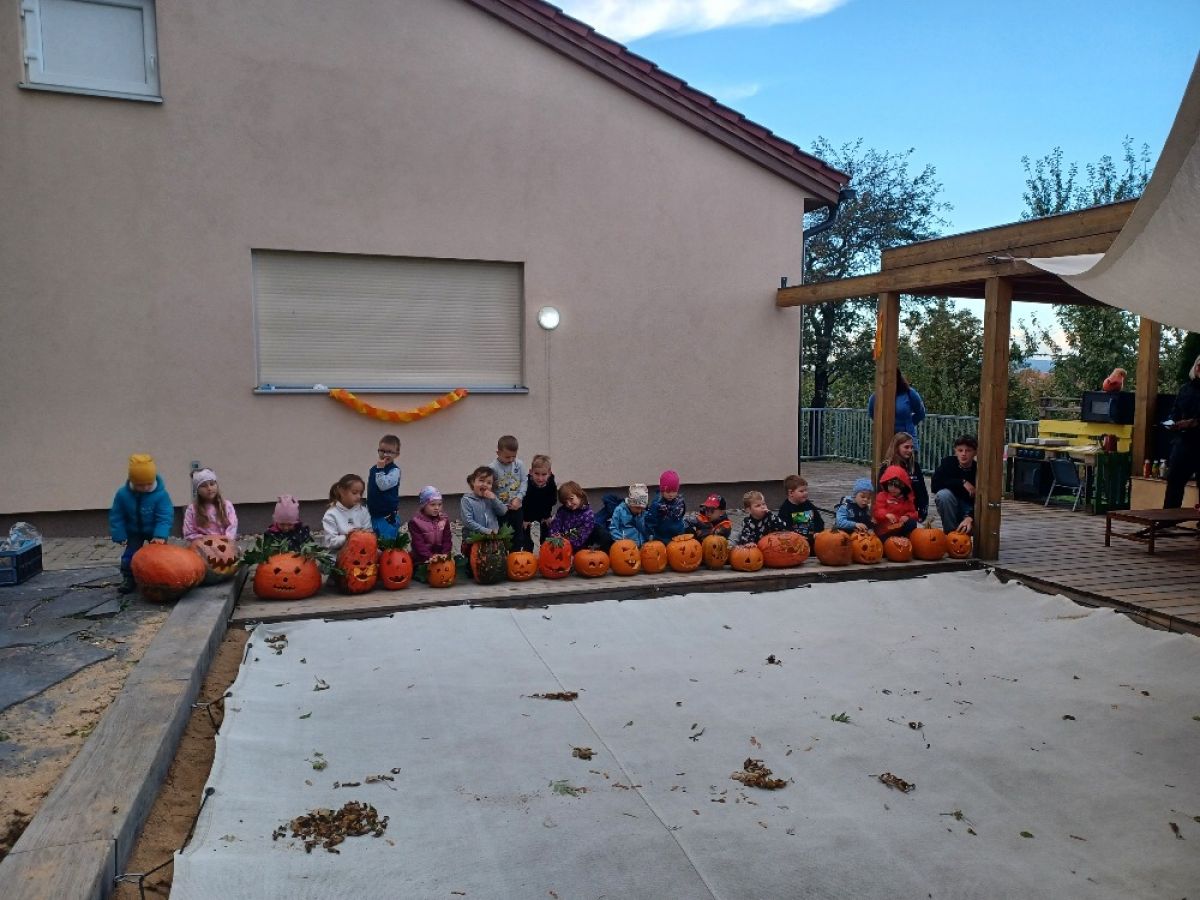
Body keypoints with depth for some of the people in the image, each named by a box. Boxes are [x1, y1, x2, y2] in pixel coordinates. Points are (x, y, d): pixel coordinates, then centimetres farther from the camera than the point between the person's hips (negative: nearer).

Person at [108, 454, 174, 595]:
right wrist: (120, 535, -11)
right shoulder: (122, 494, -19)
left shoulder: (161, 494, -27)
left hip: (155, 531, -2)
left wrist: (160, 535, -37)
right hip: (134, 531, 2)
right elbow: (116, 516, -9)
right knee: (130, 554, 2)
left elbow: (165, 517, -27)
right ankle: (128, 579, 16)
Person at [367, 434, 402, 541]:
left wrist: (380, 469, -20)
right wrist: (367, 509, 20)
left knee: (387, 541, -3)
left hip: (387, 516, -7)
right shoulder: (373, 469, 9)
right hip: (373, 514, 7)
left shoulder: (395, 470, -11)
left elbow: (383, 486, -24)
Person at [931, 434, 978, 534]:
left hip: (970, 509, 0)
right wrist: (962, 482, -28)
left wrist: (970, 517, -41)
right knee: (944, 494, -32)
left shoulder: (978, 469, -15)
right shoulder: (948, 462, -12)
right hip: (950, 507, 0)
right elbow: (935, 485, -25)